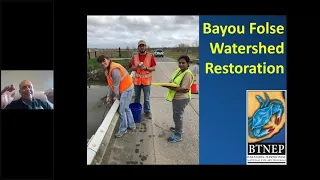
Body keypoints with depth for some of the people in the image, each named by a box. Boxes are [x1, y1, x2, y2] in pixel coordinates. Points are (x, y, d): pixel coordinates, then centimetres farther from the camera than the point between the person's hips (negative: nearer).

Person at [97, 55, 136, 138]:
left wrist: (117, 96, -9)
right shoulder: (108, 70, 5)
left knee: (122, 110, -2)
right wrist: (108, 96, 10)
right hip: (124, 89, 10)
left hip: (127, 89, -10)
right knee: (126, 108, 21)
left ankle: (123, 130, 13)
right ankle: (132, 125, 37)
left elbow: (116, 85, -21)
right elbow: (110, 84, 11)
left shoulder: (114, 70, -27)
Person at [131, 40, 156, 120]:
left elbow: (154, 68, -6)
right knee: (136, 97, 16)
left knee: (147, 98, 6)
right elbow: (133, 68, 6)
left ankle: (147, 112, 22)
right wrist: (137, 67, -16)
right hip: (137, 80, 3)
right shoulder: (135, 56, 2)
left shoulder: (150, 56, -7)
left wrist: (146, 68, -22)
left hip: (146, 80, -3)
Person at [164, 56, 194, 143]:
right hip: (176, 97, 9)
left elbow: (184, 89, -28)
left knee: (178, 116, 2)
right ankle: (178, 128, 44)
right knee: (177, 115, 24)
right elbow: (174, 80, 16)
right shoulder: (178, 70, 5)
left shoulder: (188, 74, -24)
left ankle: (178, 135, 16)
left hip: (181, 99, -9)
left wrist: (170, 87, -31)